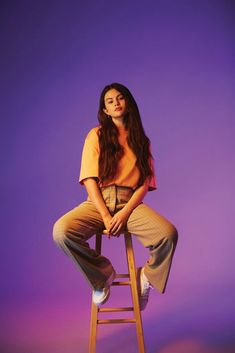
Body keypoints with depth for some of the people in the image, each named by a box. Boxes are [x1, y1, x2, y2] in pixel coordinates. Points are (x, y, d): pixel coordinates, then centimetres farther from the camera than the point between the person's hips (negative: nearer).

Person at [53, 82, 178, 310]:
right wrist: (105, 216, -13)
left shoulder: (141, 140, 15)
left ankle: (148, 277, 5)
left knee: (168, 233, -28)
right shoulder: (96, 135, 9)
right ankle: (102, 274, 0)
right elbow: (90, 180, -1)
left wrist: (125, 213, -12)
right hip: (99, 201, 0)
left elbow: (145, 183, 5)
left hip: (130, 203, 1)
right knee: (61, 231, -29)